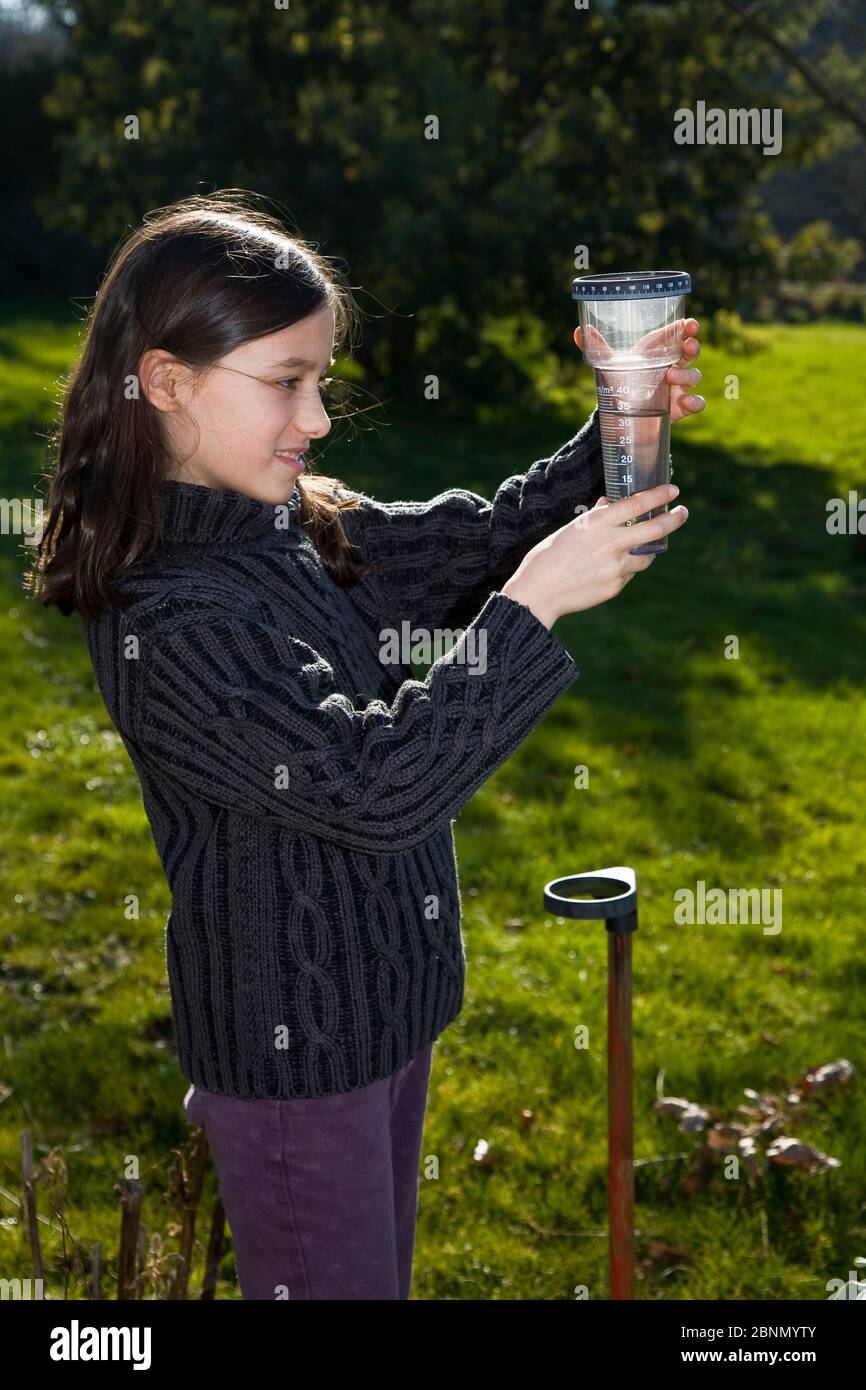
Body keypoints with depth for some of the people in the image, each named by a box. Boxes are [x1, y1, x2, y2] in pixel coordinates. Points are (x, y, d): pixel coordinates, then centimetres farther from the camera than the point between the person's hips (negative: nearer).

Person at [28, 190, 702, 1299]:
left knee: (382, 1268, 24)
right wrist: (533, 602, -31)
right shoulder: (165, 621, -27)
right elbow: (373, 786, -31)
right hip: (292, 1049, -8)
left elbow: (475, 538, 6)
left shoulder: (306, 528, -1)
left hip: (383, 1001, 8)